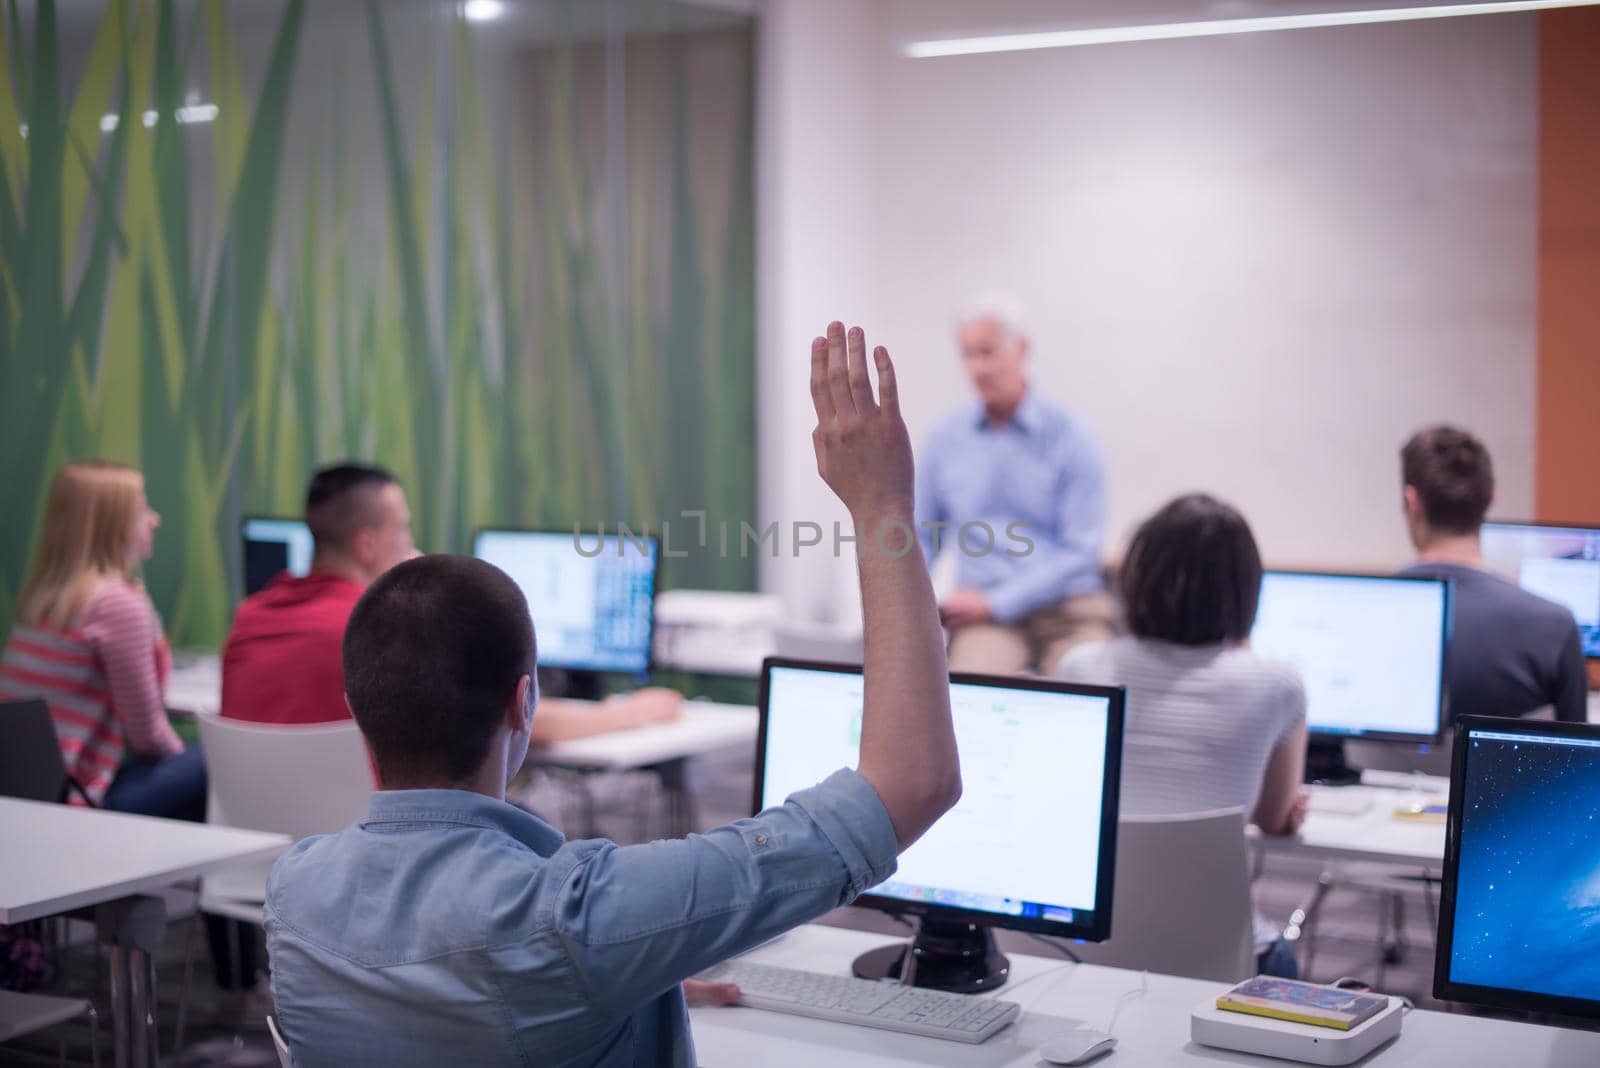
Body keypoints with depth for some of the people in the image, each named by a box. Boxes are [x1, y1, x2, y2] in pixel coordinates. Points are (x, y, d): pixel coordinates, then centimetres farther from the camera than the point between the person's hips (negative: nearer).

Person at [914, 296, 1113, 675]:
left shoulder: (1071, 439, -1)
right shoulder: (944, 440, 9)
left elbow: (1079, 551, -5)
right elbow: (919, 537, 16)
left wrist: (994, 602, -10)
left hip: (1068, 609, -1)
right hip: (988, 616, 1)